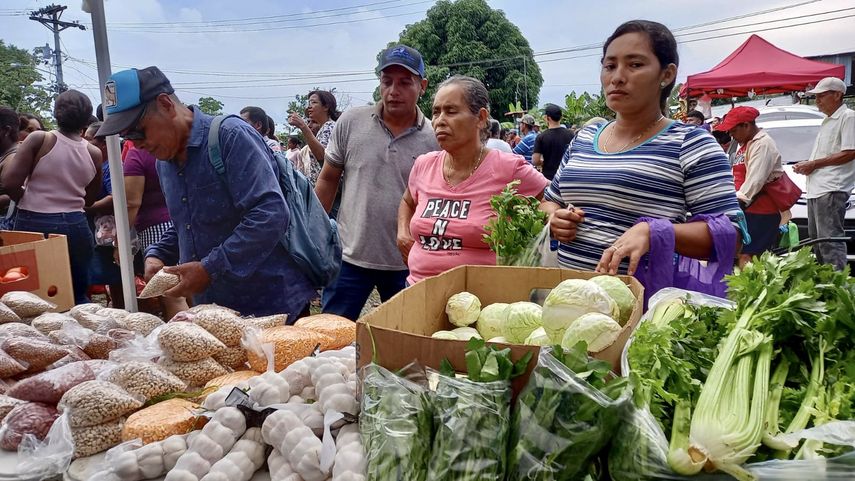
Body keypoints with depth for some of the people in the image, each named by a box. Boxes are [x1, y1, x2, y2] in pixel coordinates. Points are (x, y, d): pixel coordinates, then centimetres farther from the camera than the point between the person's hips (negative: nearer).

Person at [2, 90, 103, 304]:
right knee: (78, 295, 12)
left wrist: (29, 202, 7)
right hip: (75, 226, 2)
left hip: (33, 224, -2)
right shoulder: (94, 154, 2)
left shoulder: (39, 140, -7)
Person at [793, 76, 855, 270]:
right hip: (816, 189, 10)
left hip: (832, 189, -10)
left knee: (830, 239, -13)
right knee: (816, 239, 15)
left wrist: (814, 164, -11)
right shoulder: (827, 121, 23)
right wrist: (807, 165, 11)